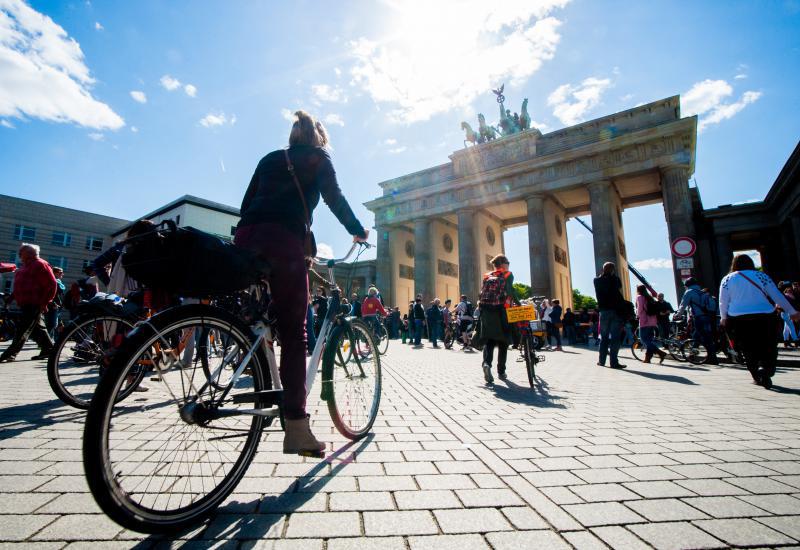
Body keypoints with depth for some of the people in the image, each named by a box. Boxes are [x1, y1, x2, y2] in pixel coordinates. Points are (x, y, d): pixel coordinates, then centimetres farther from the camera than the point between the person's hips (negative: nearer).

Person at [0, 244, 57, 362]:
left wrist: (44, 302, -18)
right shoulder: (26, 266, 19)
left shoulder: (40, 264, -10)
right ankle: (48, 350, 18)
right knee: (37, 328, 12)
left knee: (23, 329, -8)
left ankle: (10, 354, -5)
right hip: (26, 303, 10)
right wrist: (12, 296, 13)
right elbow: (21, 286, 26)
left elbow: (52, 284, -16)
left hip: (34, 304, -10)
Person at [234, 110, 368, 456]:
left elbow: (246, 203, 24)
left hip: (245, 236, 6)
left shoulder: (270, 158, 30)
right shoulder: (318, 158, 17)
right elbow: (334, 198, 6)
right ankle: (296, 427, -6)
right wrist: (358, 231, 17)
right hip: (282, 240, -6)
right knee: (293, 333, -6)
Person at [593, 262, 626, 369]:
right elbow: (620, 293, -2)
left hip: (603, 310, 3)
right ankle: (614, 362, -6)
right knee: (615, 337, -3)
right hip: (616, 310, -3)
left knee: (604, 336, 11)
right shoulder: (615, 279, -1)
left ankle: (601, 360, 11)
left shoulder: (597, 280, 6)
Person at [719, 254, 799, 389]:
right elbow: (778, 296, 6)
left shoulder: (727, 279, 3)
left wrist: (724, 318, 15)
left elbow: (723, 302, 2)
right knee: (769, 348, 8)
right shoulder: (761, 276, 5)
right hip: (765, 318, 0)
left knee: (749, 351, 11)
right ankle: (765, 368, -15)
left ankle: (758, 376, 12)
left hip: (739, 320, 0)